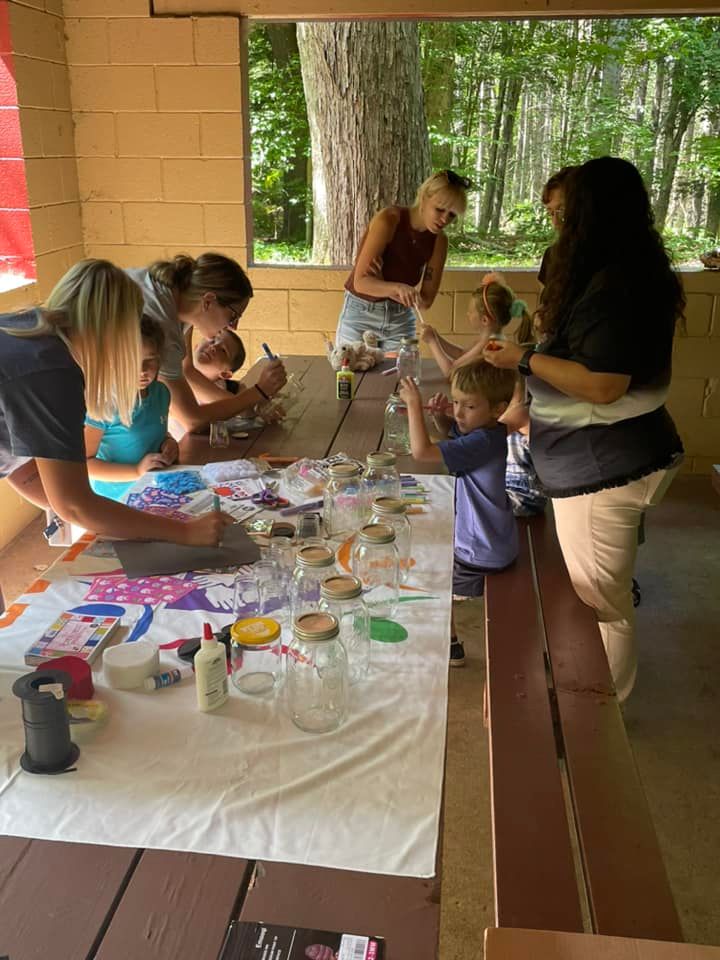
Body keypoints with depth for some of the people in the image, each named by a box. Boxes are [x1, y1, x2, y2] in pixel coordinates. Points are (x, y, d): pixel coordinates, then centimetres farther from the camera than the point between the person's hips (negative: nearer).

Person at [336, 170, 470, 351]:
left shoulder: (439, 241, -5)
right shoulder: (388, 220, -18)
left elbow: (426, 301, -6)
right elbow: (360, 282, -22)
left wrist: (385, 289, -21)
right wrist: (397, 288, -39)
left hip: (401, 319, 4)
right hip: (361, 315, -4)